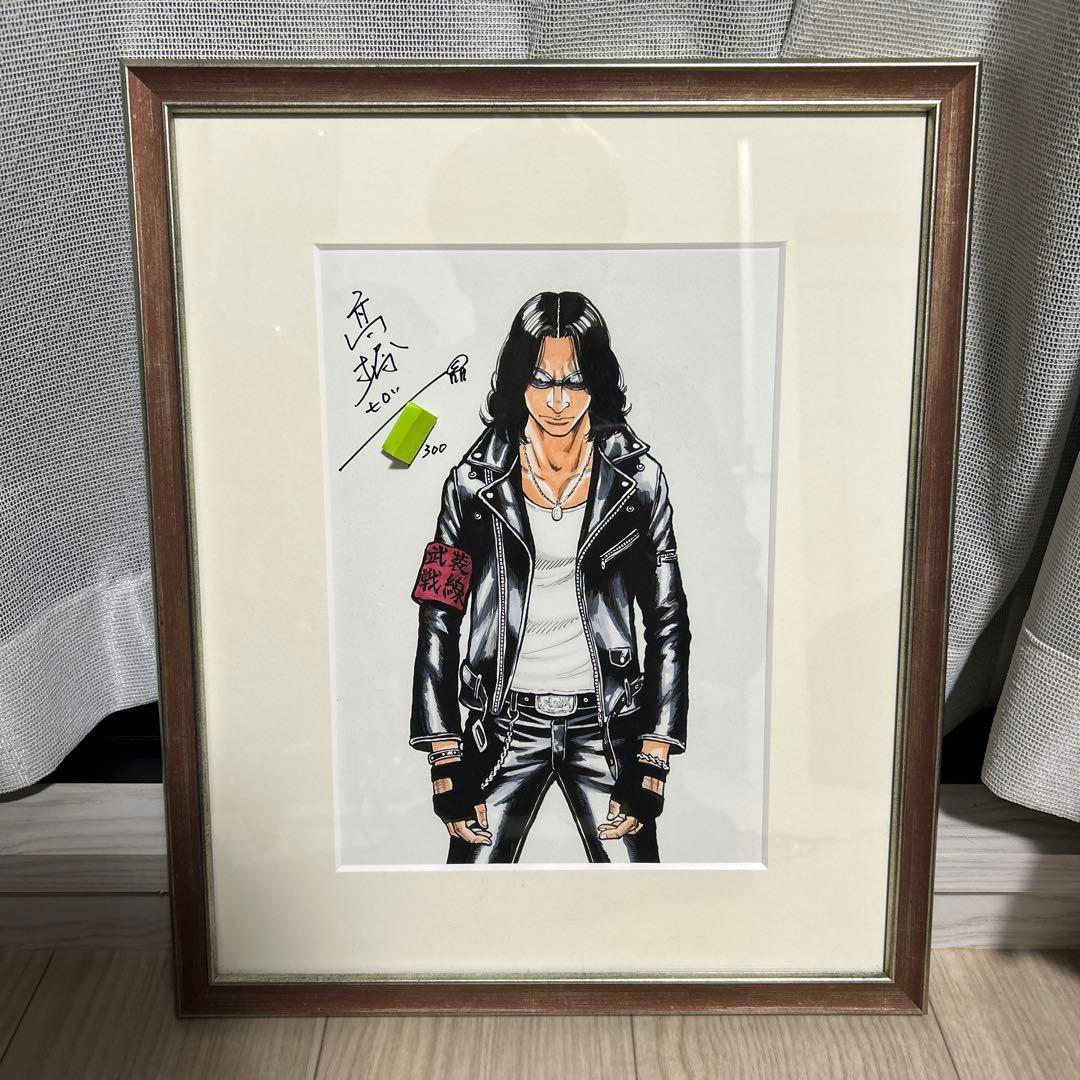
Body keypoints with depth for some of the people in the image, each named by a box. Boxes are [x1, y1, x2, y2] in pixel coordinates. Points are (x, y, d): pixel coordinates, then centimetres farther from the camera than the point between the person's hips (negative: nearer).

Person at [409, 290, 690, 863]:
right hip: (506, 724, 0)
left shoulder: (637, 477, -1)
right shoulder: (476, 481, -2)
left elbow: (668, 625, 1)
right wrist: (445, 762, -4)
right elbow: (438, 627, 0)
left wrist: (653, 762, -4)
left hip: (606, 724, 0)